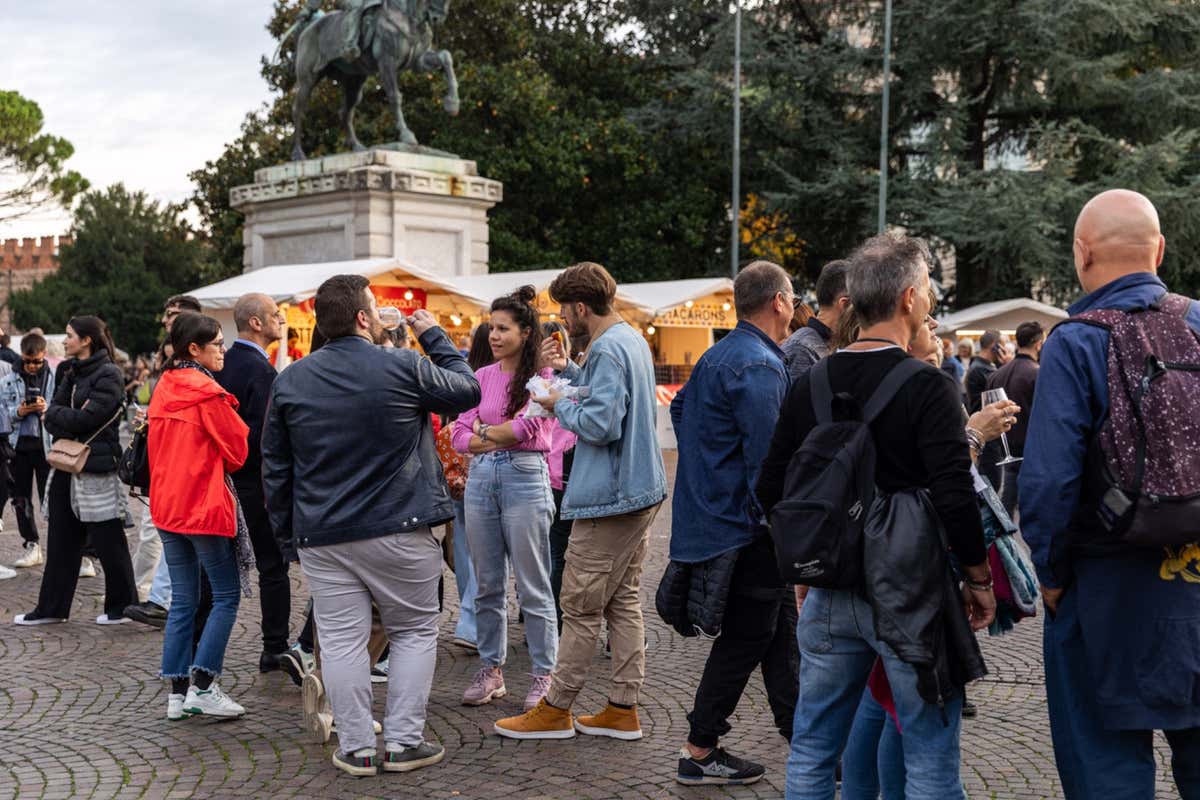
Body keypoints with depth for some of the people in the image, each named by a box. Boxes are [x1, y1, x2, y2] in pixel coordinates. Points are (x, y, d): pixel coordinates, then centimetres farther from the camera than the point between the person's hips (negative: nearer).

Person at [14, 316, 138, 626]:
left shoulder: (109, 375, -11)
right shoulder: (72, 373, 14)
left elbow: (87, 418, -19)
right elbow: (51, 412, 7)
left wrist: (56, 415, -5)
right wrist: (68, 419, -13)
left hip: (97, 468, -8)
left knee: (107, 540, 1)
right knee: (61, 539, 12)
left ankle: (122, 606, 13)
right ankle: (52, 607, 20)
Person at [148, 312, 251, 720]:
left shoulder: (163, 390, 8)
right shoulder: (209, 394, -15)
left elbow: (155, 448, 15)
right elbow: (237, 451, -7)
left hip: (167, 506, 8)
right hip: (206, 506, -8)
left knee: (182, 600, 11)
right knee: (227, 595, 3)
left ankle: (177, 694, 14)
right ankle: (203, 686, -1)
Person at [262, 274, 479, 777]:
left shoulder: (289, 381, 4)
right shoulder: (405, 369, -8)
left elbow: (275, 468, 9)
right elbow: (468, 391, 8)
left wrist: (287, 535, 17)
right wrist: (434, 337, 18)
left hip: (321, 537, 3)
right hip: (398, 529, -3)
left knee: (341, 641, 8)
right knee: (414, 631, 12)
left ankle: (357, 748, 14)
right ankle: (404, 742, 13)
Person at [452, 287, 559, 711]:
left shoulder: (543, 377, -3)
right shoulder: (482, 377, 12)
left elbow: (528, 428, -14)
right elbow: (460, 437, 6)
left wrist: (484, 430, -1)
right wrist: (503, 437, -9)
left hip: (525, 478, -5)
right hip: (482, 478, 5)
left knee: (532, 587, 0)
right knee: (487, 585, 11)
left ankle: (544, 675, 10)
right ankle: (490, 669, 22)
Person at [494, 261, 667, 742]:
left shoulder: (607, 350, -18)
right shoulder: (632, 340, 14)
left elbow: (600, 424, -25)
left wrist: (560, 406, -9)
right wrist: (566, 371, 12)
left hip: (608, 499, -10)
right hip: (641, 490, 10)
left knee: (581, 608, 0)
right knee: (624, 602, 13)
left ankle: (556, 709, 10)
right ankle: (623, 709, 18)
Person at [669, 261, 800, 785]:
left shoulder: (718, 355, 13)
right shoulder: (760, 365, -18)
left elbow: (680, 407, 24)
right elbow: (766, 457, -22)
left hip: (713, 507, 10)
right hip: (747, 526, -10)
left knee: (781, 631, 15)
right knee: (744, 640, 1)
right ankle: (699, 754, 11)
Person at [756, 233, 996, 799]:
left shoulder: (809, 385, 3)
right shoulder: (927, 387, -13)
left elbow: (770, 489, 7)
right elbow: (954, 498, -19)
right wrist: (979, 578, -4)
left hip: (829, 594, 5)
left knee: (811, 752, 16)